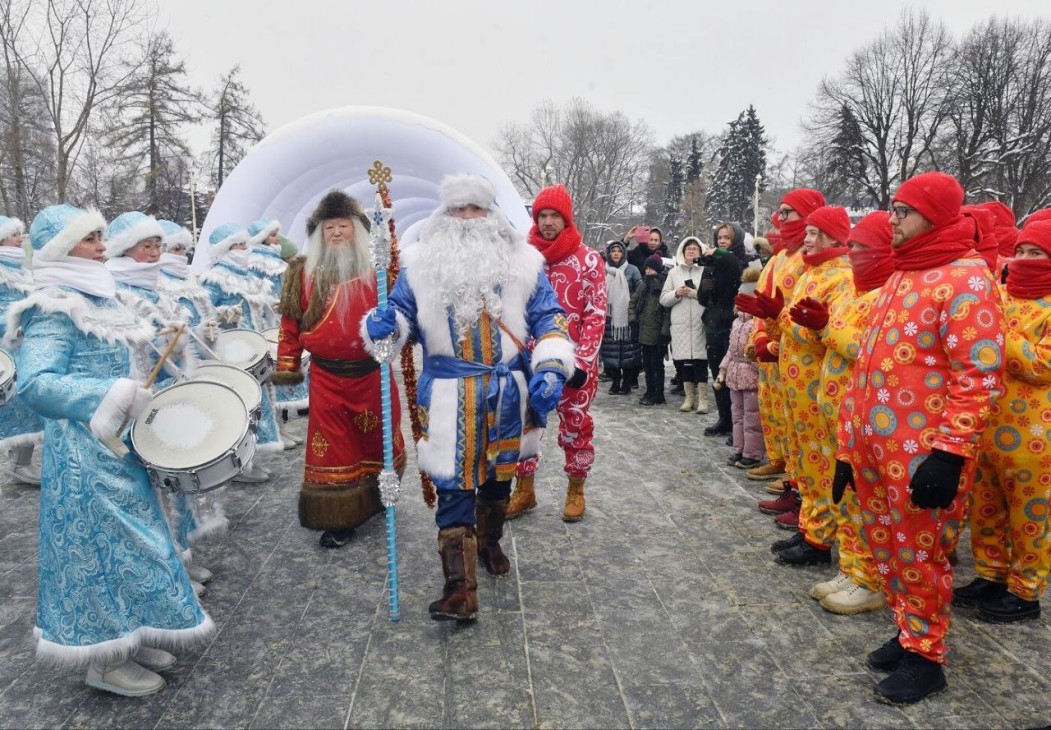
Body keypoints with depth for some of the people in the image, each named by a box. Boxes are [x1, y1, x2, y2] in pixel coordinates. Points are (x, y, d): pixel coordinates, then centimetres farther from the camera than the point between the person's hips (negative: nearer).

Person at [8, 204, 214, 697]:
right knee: (107, 544, 0)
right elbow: (34, 384, -26)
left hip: (117, 447, 9)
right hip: (86, 455, -9)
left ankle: (126, 640, 30)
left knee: (125, 540, 16)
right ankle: (105, 659, 16)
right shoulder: (52, 310, -16)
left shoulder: (98, 299, 12)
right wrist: (114, 397, -30)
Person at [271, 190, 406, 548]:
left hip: (373, 373, 0)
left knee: (376, 438, 14)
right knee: (332, 447, 3)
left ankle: (377, 496, 38)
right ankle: (338, 519, 14)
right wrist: (288, 366, 3)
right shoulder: (303, 272, 3)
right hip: (327, 377, 0)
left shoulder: (376, 268, 1)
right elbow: (290, 321, 6)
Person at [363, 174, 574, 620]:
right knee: (453, 487, -6)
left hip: (507, 395, 2)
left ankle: (488, 542, 45)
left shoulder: (521, 262, 3)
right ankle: (459, 588, 0)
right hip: (449, 397, -2)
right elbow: (403, 314, 6)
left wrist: (551, 367, -13)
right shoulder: (421, 264, 2)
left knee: (498, 475, 19)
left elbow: (547, 318, 2)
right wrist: (383, 326, -18)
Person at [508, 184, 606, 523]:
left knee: (576, 425, 8)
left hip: (574, 361, -2)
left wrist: (582, 362, -13)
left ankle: (575, 490, 25)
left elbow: (596, 315, -6)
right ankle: (524, 489, 24)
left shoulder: (588, 260, -4)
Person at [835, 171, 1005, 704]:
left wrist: (948, 455, -22)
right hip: (874, 449, 8)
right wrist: (848, 445, 17)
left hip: (921, 456, -8)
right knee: (887, 549, 17)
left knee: (919, 555, 5)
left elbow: (981, 378, -18)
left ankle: (925, 658, 22)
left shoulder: (966, 279, -11)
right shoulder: (899, 277, 16)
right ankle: (909, 633, 35)